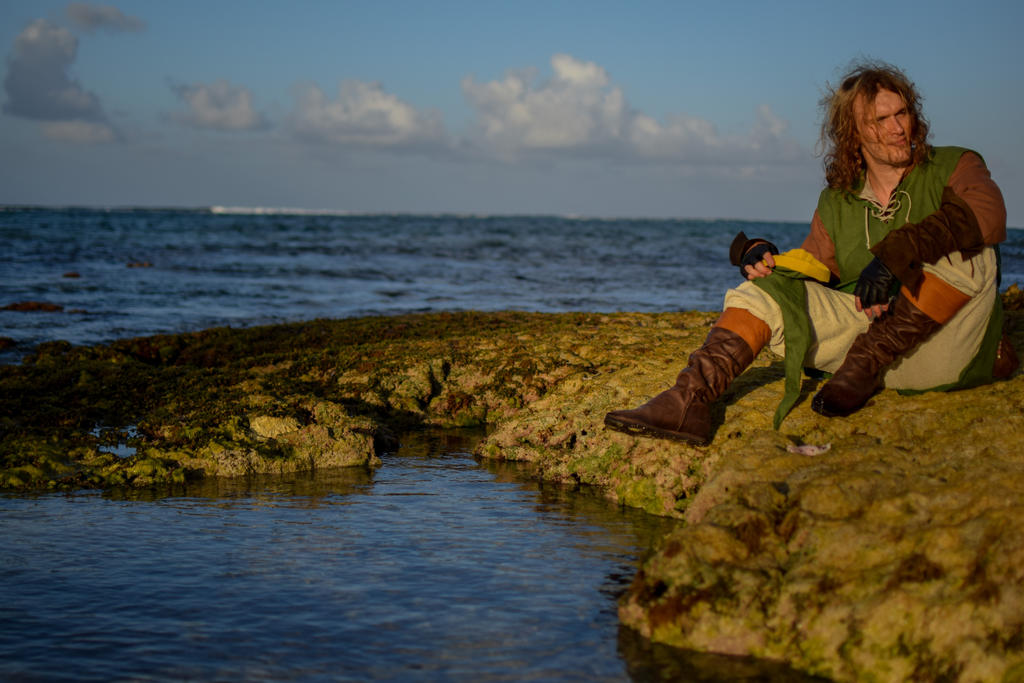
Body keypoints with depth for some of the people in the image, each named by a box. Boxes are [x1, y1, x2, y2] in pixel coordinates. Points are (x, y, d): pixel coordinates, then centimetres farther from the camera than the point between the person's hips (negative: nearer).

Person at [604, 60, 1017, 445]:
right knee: (763, 291, -11)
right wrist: (762, 254, -9)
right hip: (863, 324, 3)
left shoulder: (953, 168, 0)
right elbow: (812, 267, 14)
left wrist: (892, 254, -32)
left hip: (943, 351, -3)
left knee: (966, 254, -30)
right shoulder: (837, 201, 13)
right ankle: (689, 401, -33)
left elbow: (986, 214, -22)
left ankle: (866, 361, -23)